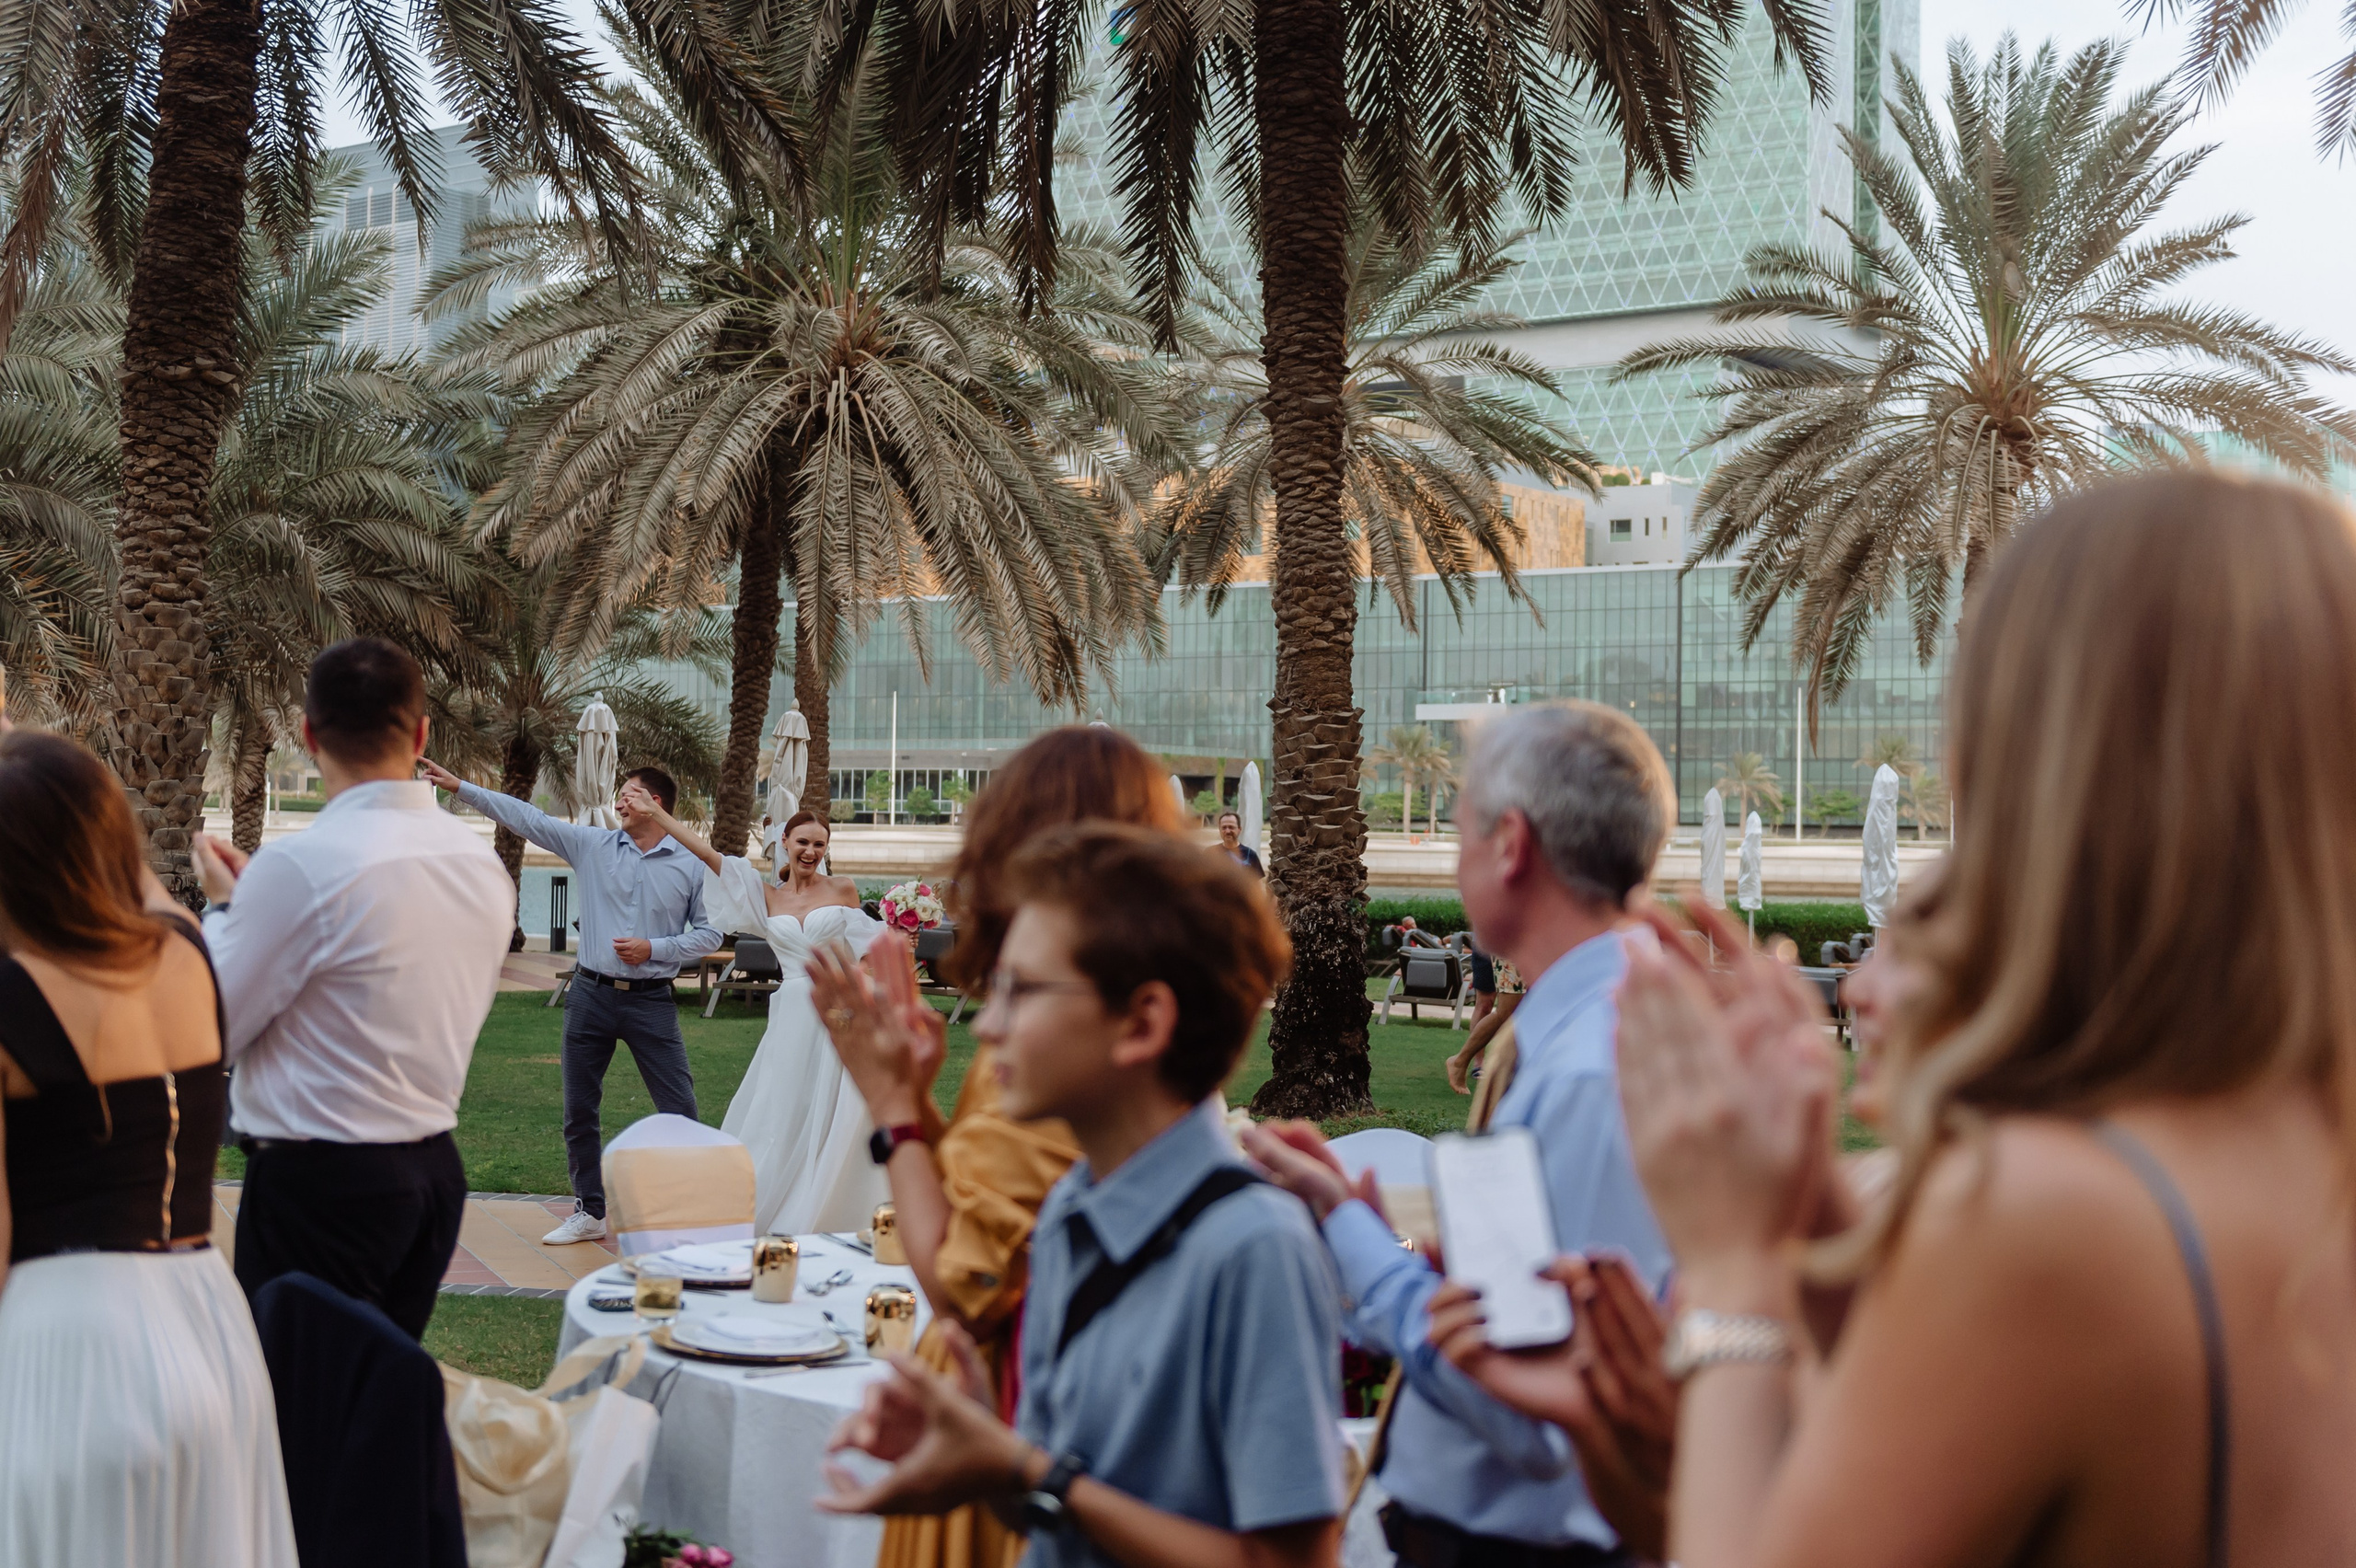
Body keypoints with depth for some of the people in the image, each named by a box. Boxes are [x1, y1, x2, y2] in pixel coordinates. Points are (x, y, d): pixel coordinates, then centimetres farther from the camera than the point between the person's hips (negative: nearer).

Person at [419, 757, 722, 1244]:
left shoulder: (691, 865, -1)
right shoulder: (593, 845, 4)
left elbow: (709, 932, 1)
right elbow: (527, 818, 2)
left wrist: (654, 949, -11)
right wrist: (459, 787, -1)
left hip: (651, 1002, -3)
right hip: (591, 996, 3)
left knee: (678, 1110, -4)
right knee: (579, 1111, 9)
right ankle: (589, 1213, 22)